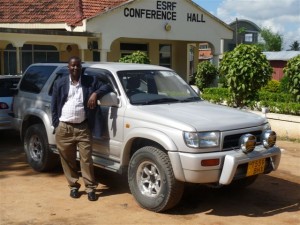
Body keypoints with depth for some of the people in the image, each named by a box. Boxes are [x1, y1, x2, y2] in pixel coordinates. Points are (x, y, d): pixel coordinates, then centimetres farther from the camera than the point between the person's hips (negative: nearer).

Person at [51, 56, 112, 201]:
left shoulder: (90, 81, 5)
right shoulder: (60, 83, 7)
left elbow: (107, 87, 2)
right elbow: (54, 106, 8)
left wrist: (95, 94, -16)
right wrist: (56, 125, 1)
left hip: (83, 128, -1)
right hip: (64, 128, 1)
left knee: (86, 159, -2)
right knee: (68, 160, 8)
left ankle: (90, 188, 7)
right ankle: (73, 186, 23)